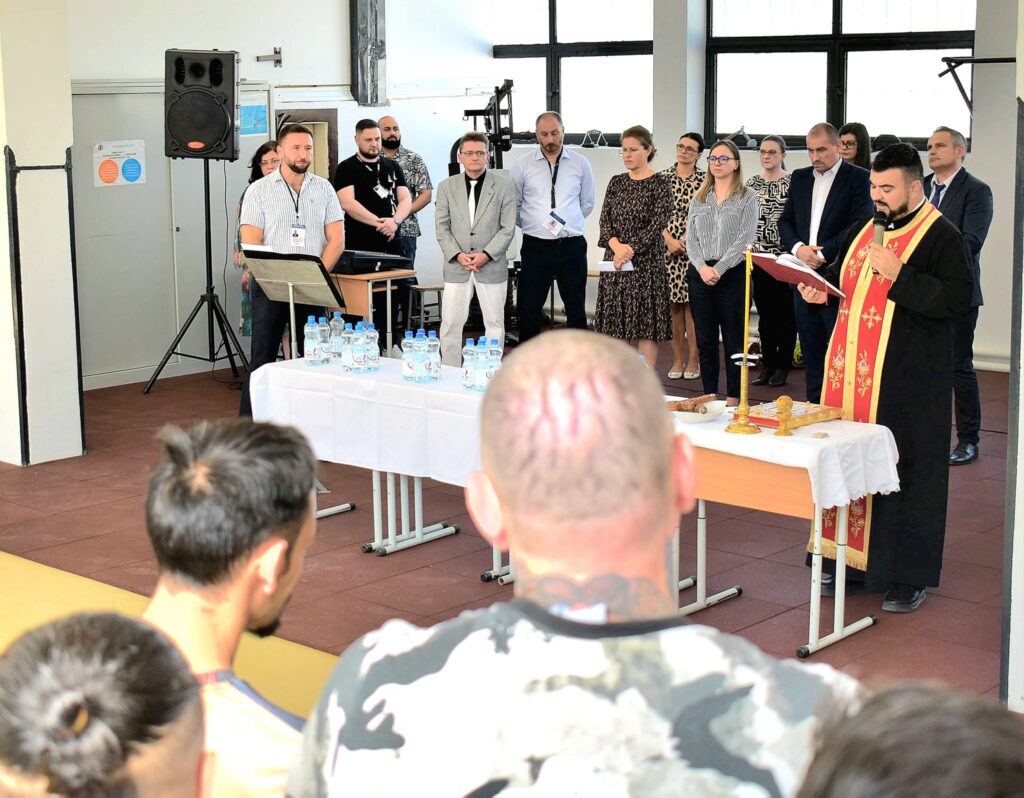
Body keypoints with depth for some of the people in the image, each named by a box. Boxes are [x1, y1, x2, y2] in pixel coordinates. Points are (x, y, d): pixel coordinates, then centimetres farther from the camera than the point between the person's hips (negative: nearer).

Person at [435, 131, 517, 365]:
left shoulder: (504, 186, 1)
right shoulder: (447, 187, 6)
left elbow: (508, 228, -2)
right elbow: (442, 227, 4)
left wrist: (486, 255, -13)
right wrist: (458, 255, -10)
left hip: (492, 266, -1)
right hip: (457, 267, 1)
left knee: (494, 323, 6)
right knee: (450, 323, 1)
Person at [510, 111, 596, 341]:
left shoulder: (580, 164, 5)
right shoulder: (522, 165, 2)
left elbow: (587, 203, 14)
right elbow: (513, 205, 9)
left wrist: (566, 225, 8)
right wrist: (532, 226, 5)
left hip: (572, 246, 1)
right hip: (536, 246, -1)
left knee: (576, 309, 6)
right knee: (528, 310, 1)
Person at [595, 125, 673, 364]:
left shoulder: (660, 184, -4)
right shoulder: (616, 183, 11)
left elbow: (658, 224, -11)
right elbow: (605, 220, 4)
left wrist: (630, 250, -18)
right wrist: (617, 246, -15)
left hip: (646, 263, -5)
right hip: (615, 263, 5)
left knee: (645, 327, -3)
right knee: (619, 326, 6)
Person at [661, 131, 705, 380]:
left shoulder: (705, 181, 1)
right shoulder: (663, 178, 6)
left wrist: (683, 242, -9)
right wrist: (670, 240, -8)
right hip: (668, 248, 2)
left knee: (692, 303, -2)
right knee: (673, 304, 4)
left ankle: (693, 359, 5)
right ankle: (678, 359, 12)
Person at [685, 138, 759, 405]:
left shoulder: (747, 197, 2)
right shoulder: (698, 199, 15)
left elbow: (745, 238, -8)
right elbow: (691, 238, 8)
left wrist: (719, 268, -15)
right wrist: (702, 267, -9)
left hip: (733, 274, -4)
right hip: (700, 274, 4)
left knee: (734, 340, -1)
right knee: (705, 340, 6)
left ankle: (733, 399, 5)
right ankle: (709, 398, 13)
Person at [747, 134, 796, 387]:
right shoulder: (752, 183, 10)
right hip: (758, 258, 5)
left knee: (784, 313, 1)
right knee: (765, 313, 10)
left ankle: (782, 366, 10)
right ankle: (767, 365, 17)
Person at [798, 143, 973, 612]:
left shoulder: (941, 237, -7)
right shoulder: (861, 230, 15)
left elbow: (958, 299, -18)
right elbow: (839, 275, 27)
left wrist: (898, 274, -23)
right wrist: (818, 287, 5)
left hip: (906, 383, -6)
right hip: (851, 373, 7)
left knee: (905, 469, -1)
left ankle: (909, 576, 9)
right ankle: (852, 556, 21)